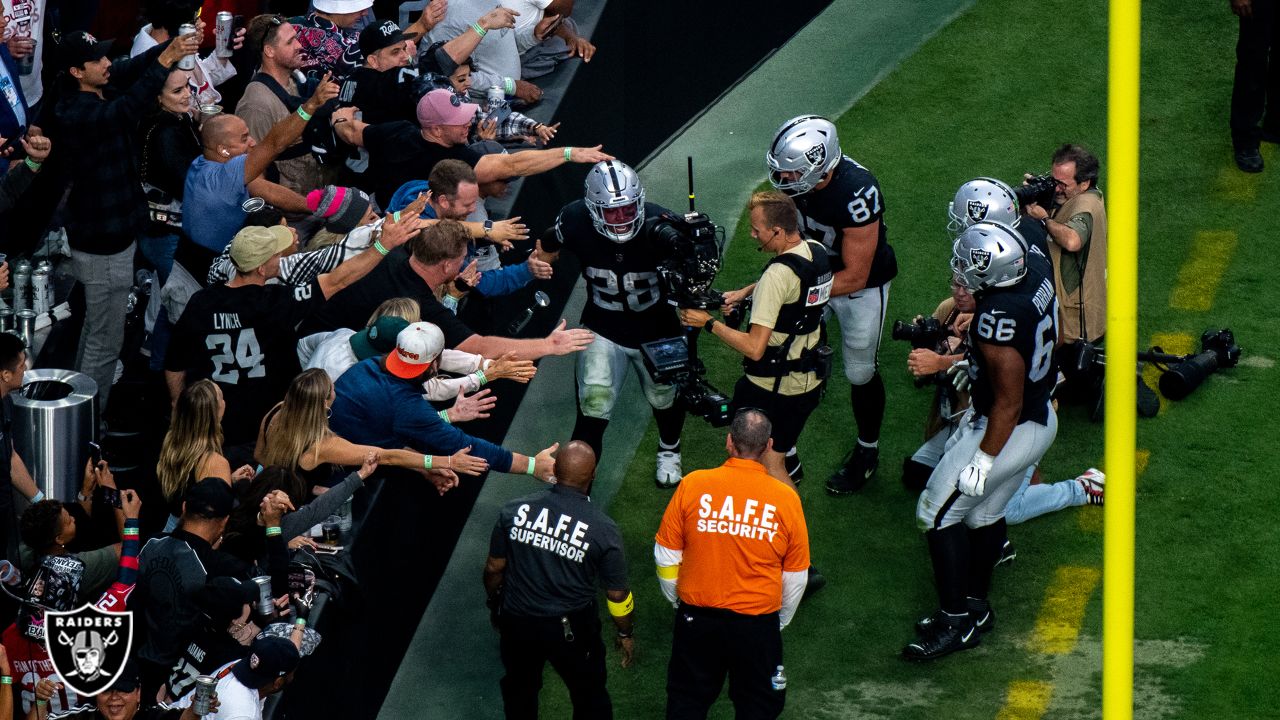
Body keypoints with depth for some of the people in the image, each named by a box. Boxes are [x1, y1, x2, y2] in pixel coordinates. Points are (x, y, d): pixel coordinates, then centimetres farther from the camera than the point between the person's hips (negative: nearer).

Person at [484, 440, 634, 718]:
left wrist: (495, 605, 18)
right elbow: (617, 594, -11)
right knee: (589, 696, 20)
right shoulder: (603, 529, -21)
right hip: (572, 630, -2)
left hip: (517, 621, 3)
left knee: (520, 688, 27)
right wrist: (625, 634, 8)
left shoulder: (514, 511, -15)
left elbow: (494, 568, -2)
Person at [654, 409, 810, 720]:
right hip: (758, 623, -1)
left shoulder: (693, 485, -12)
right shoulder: (786, 499, -11)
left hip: (696, 617, 1)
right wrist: (779, 622, 16)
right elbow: (796, 577, -1)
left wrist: (677, 601, 15)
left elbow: (665, 556, -3)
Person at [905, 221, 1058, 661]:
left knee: (938, 513, 6)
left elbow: (1009, 402, -26)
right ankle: (976, 605, 40)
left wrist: (984, 460, -19)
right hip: (1041, 421, 9)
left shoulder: (999, 319, -35)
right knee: (985, 513, 25)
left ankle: (956, 621, 12)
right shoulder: (1035, 268, -10)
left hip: (1007, 429, -9)